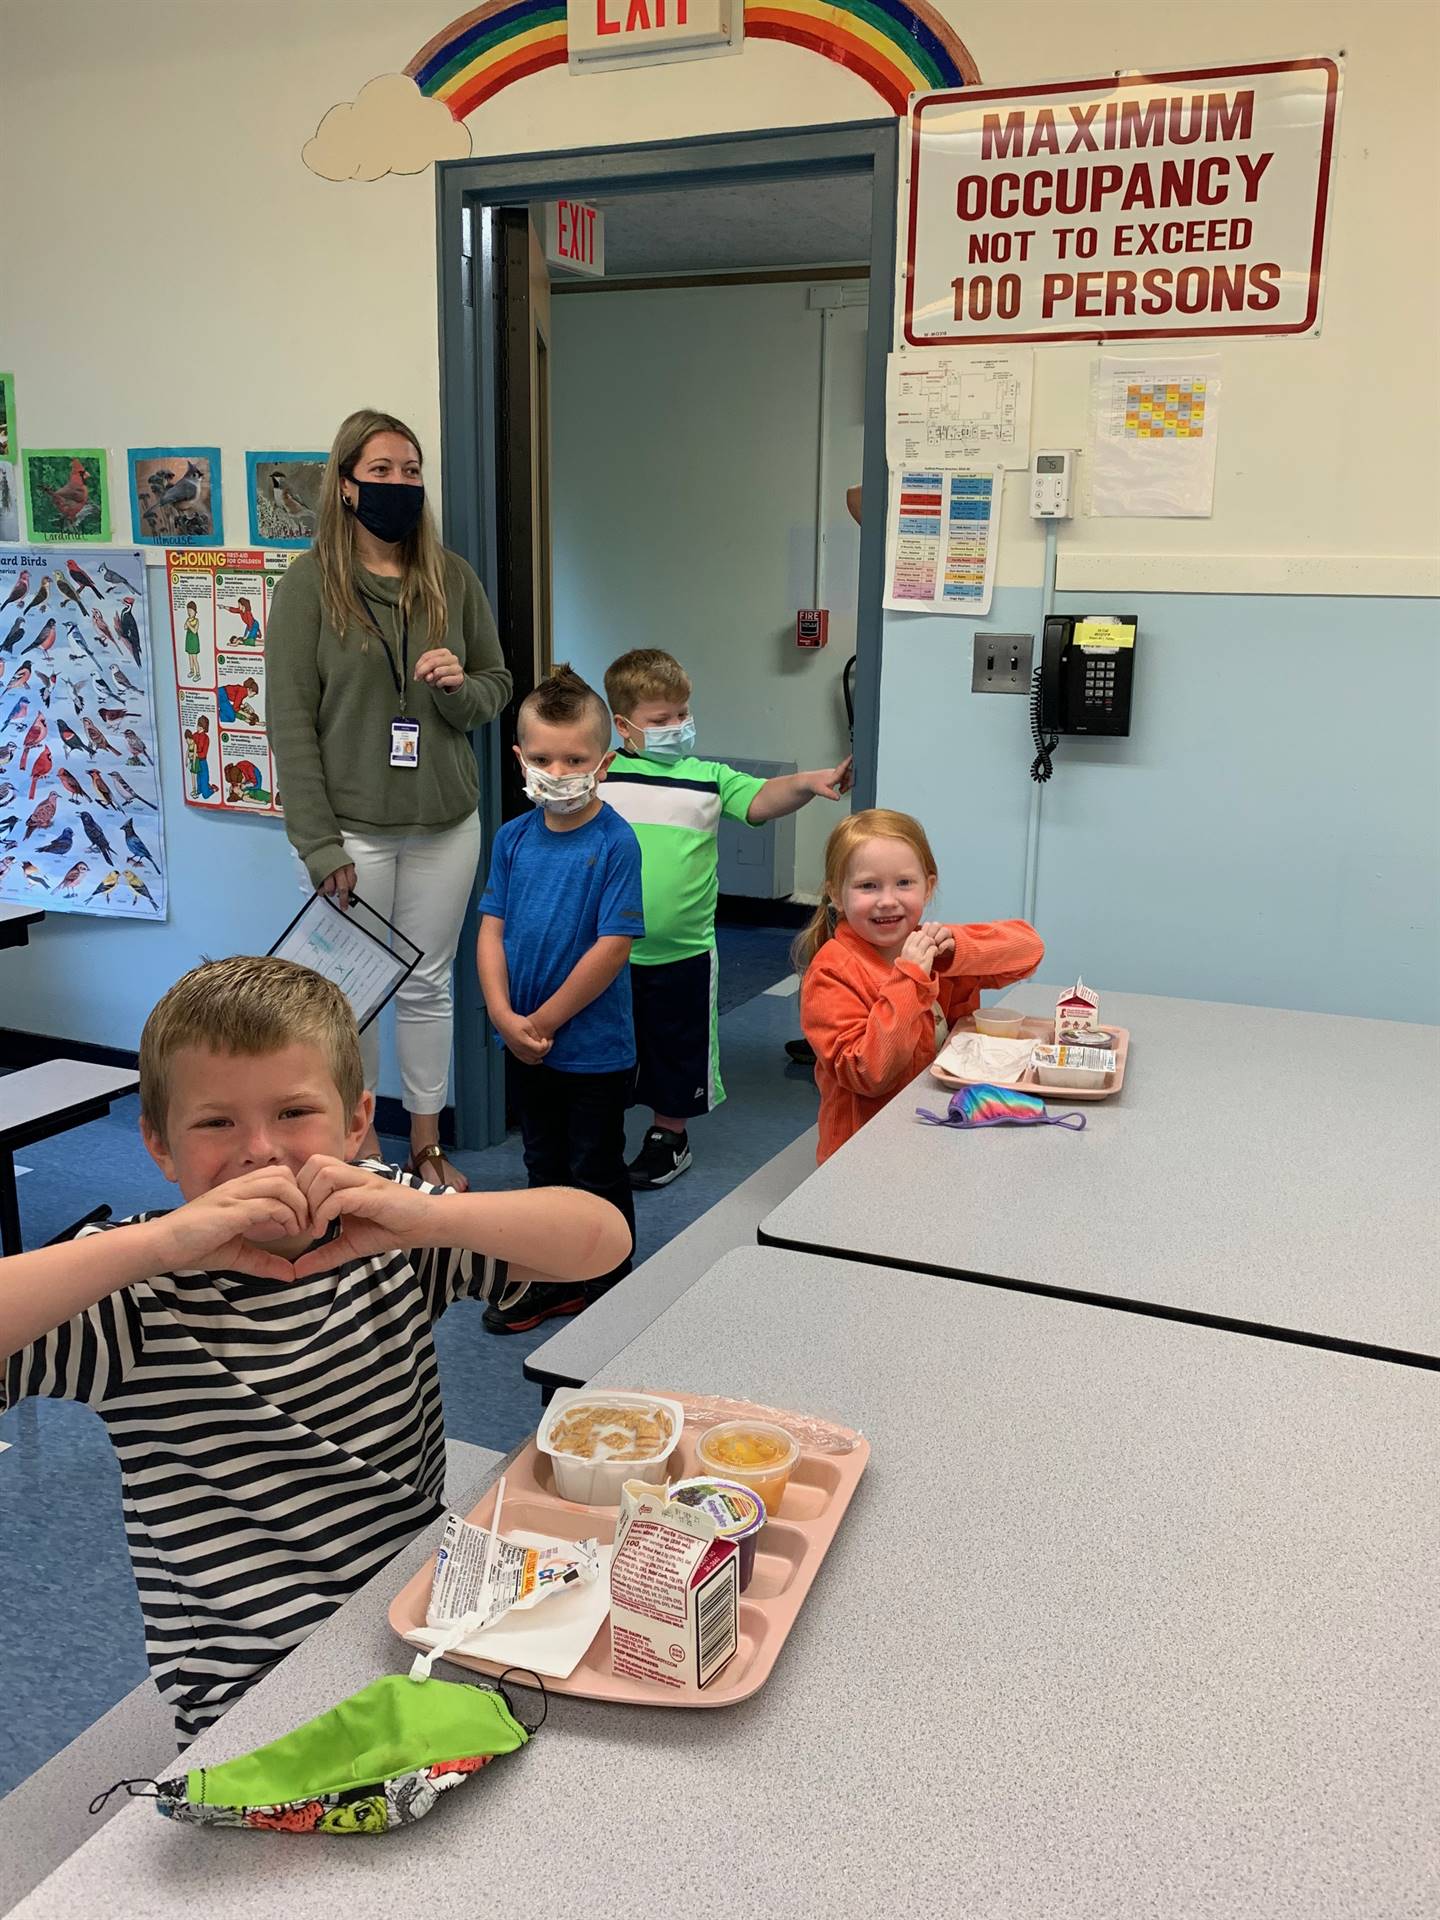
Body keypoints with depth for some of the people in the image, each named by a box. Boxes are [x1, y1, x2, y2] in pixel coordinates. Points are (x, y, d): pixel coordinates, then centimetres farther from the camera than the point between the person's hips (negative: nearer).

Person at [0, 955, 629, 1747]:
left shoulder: (387, 1232, -2)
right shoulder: (137, 1288, -12)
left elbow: (605, 1238, -9)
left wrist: (432, 1216, -24)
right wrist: (161, 1242, -34)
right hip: (254, 1699, -3)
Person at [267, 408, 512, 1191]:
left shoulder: (452, 578, 5)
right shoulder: (310, 583, -5)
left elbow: (498, 684, 13)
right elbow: (291, 722, -8)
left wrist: (461, 687, -12)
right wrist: (320, 845, -13)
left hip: (446, 824, 3)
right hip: (353, 828, -3)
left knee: (428, 985, 13)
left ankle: (426, 1146, 28)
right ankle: (360, 1145, 25)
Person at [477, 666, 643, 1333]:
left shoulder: (615, 843, -16)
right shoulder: (513, 837, 1)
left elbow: (612, 947, -20)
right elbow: (492, 929, 1)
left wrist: (544, 1021, -15)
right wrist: (506, 1018, -11)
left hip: (593, 1046, -6)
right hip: (524, 1045, 6)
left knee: (596, 1175, 10)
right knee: (545, 1165, 21)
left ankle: (609, 1293, 27)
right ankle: (553, 1278, 38)